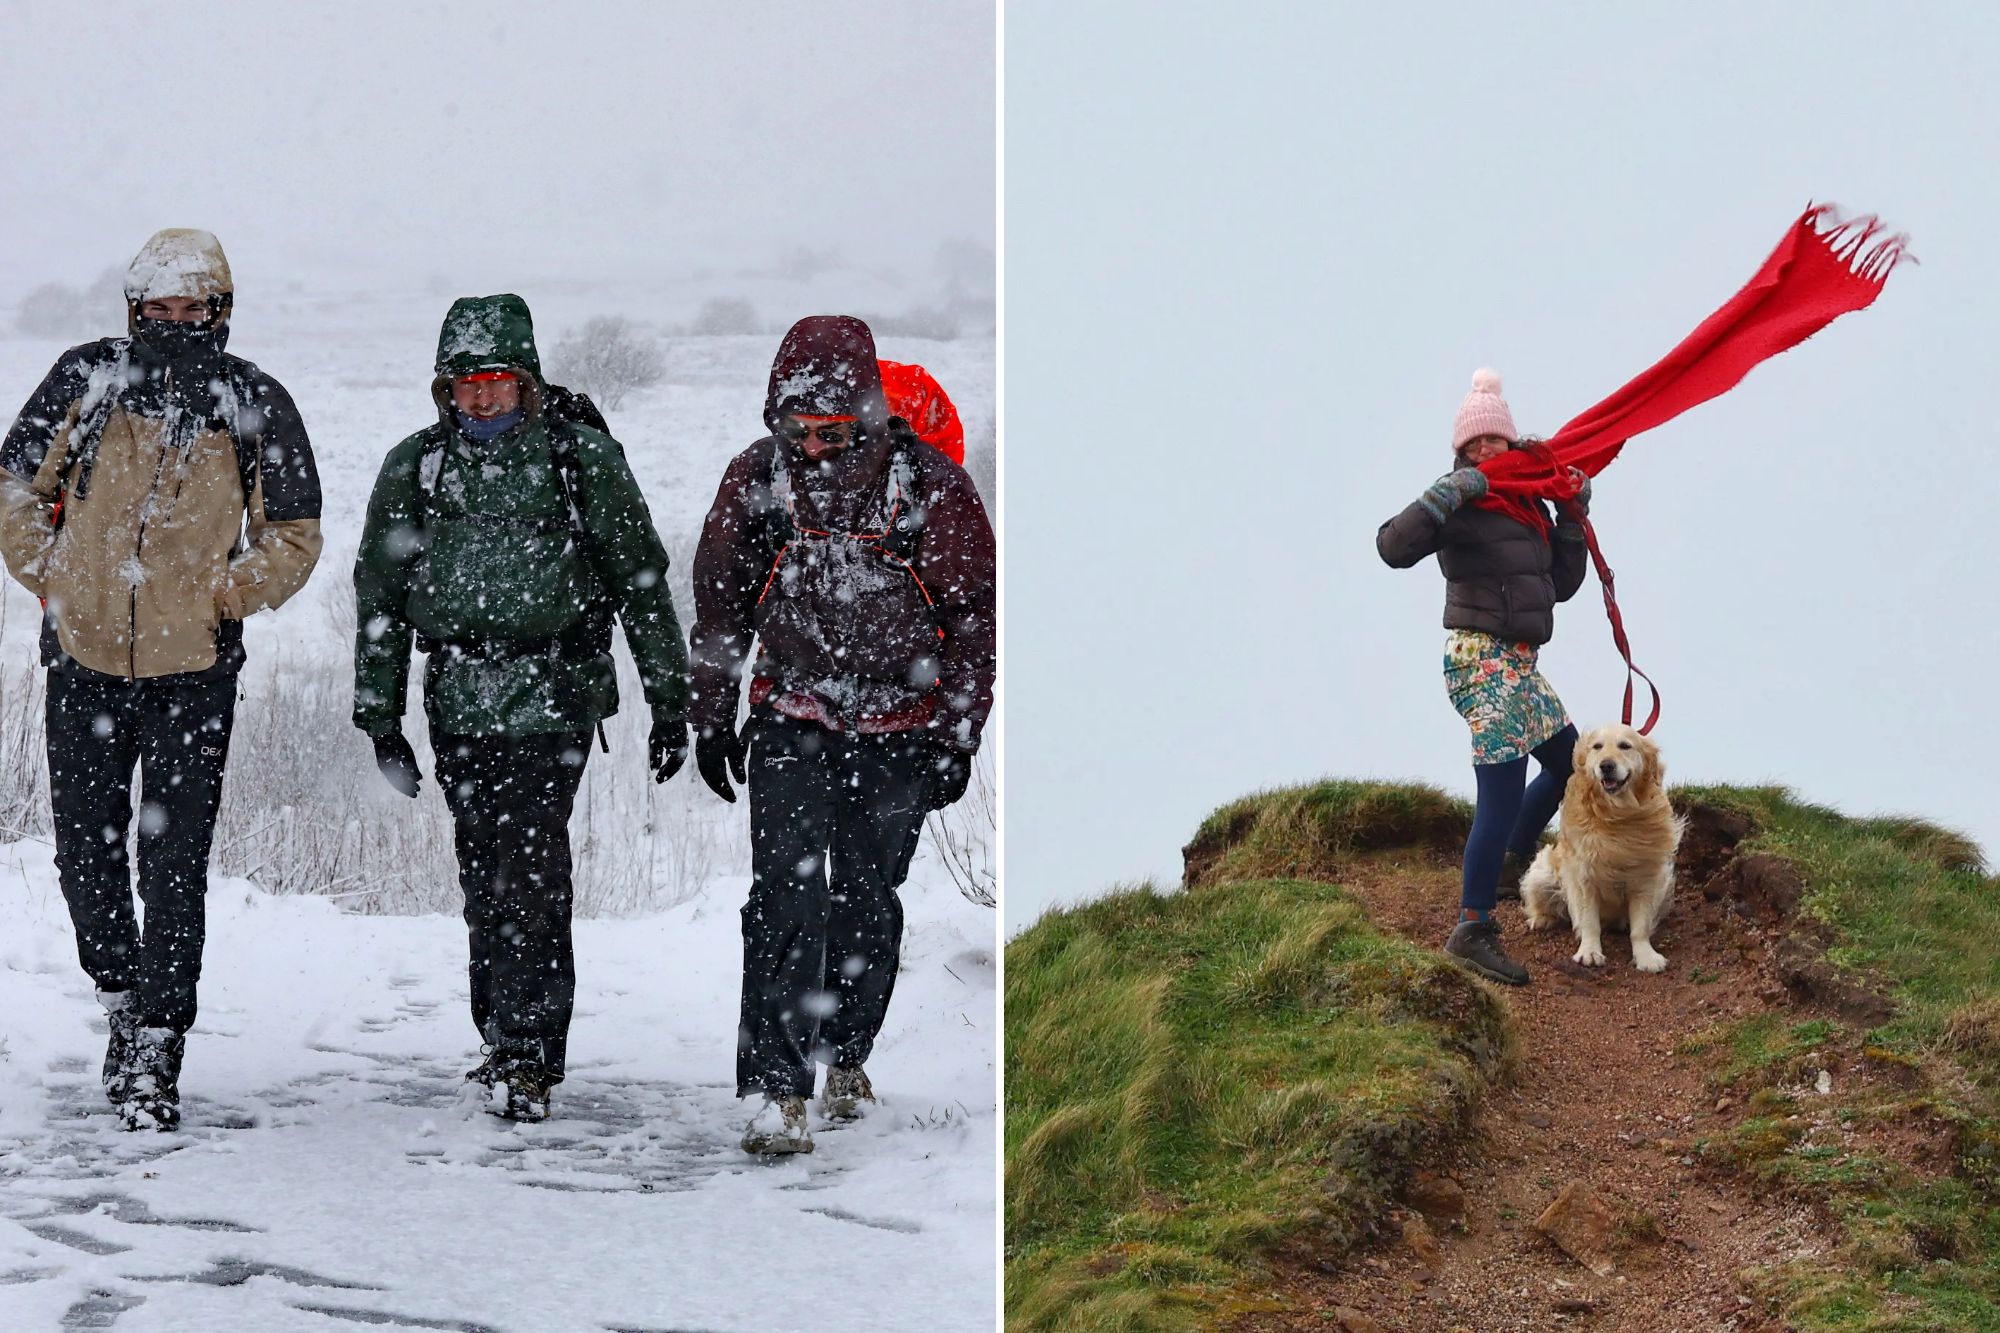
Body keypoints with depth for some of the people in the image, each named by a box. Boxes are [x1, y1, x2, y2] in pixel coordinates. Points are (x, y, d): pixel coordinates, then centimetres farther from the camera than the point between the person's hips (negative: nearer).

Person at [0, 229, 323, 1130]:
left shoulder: (255, 406, 1)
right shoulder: (85, 380, 1)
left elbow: (293, 538, 7)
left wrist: (225, 598, -6)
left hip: (194, 666, -2)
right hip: (84, 655, 2)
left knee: (174, 864, -4)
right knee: (85, 844, 10)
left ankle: (154, 1054, 1)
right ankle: (123, 994, 32)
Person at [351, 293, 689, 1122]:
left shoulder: (582, 458, -1)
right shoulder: (414, 468, 7)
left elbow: (641, 581, 4)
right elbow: (379, 595, 13)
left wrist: (671, 704, 4)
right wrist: (380, 717, 10)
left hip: (552, 701, -4)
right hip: (459, 704, 4)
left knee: (530, 877, -11)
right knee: (484, 881, 8)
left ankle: (528, 1058, -8)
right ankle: (504, 1039, 20)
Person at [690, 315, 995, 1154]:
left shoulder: (932, 487, -14)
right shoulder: (756, 479, -8)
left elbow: (974, 616, -4)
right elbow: (719, 600, 6)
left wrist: (956, 739, -4)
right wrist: (712, 716, 8)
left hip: (897, 732, 0)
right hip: (791, 723, 0)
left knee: (868, 901, 12)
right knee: (786, 899, -12)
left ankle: (846, 1053, 33)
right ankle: (777, 1091, -13)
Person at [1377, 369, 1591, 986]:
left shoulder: (1528, 507, 15)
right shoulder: (1463, 507, -9)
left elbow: (1561, 584, 18)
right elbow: (1394, 547, -23)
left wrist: (1573, 517, 12)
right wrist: (1443, 495, -28)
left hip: (1518, 666, 9)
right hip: (1482, 659, -9)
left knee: (1566, 758, 24)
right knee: (1503, 792, -16)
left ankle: (1506, 869, 37)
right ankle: (1473, 930, -16)